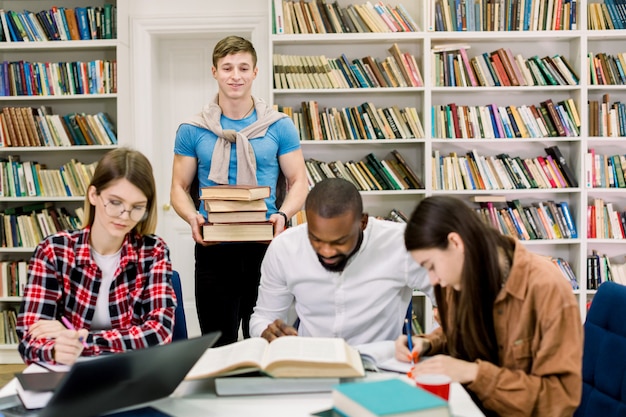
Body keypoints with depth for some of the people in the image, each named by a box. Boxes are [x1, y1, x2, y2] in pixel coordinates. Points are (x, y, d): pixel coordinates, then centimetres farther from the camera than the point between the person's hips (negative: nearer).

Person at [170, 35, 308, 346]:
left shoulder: (279, 127, 3)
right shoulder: (192, 130, 4)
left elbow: (298, 183, 4)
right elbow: (179, 188, 7)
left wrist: (282, 215, -15)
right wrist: (193, 218, -14)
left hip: (266, 245, 0)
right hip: (213, 248, 1)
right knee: (218, 346, 10)